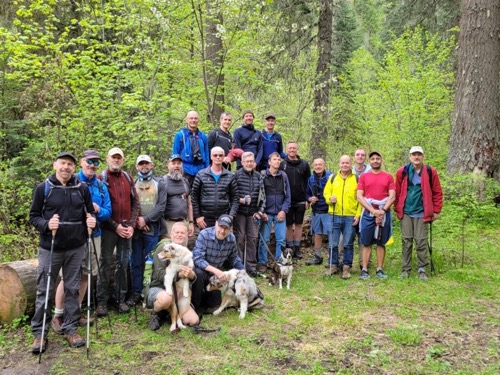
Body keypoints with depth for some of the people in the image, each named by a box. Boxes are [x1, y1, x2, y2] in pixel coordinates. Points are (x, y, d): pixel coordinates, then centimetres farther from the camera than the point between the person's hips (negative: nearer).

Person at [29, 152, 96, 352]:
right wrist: (46, 225, -18)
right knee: (44, 291, 5)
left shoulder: (82, 188, 4)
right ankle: (39, 333, 18)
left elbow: (89, 214, 14)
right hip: (50, 248, -2)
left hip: (76, 249, 2)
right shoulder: (43, 188, -2)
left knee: (72, 289, 10)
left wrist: (91, 221, -7)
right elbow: (33, 216, 1)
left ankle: (70, 329, 22)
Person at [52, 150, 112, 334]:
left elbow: (108, 212, 5)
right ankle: (58, 315, 8)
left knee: (85, 275, 11)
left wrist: (98, 210, -15)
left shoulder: (102, 186, 8)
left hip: (94, 235, 5)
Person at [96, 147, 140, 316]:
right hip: (109, 228, -4)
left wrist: (131, 225, -2)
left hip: (127, 228, 4)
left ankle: (121, 299, 18)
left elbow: (136, 202, 10)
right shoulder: (101, 179, -2)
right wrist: (115, 226, -12)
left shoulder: (128, 178, 11)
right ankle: (102, 301, 9)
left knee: (123, 264, 9)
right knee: (106, 264, 1)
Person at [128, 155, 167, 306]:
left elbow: (161, 206, -3)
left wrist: (146, 219, -10)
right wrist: (136, 220, -11)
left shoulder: (159, 183, 7)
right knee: (136, 262, 5)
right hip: (135, 228, 1)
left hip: (152, 228, -1)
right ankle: (136, 292, 14)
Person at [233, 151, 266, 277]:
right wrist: (240, 200, -17)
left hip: (253, 212, 4)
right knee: (239, 238, 0)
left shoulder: (259, 176, 11)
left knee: (253, 238, 6)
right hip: (239, 212, -3)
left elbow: (262, 195, 12)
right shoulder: (236, 175, -1)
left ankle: (251, 266, 16)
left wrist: (260, 211, 3)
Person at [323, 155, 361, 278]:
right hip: (334, 216, 2)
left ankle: (347, 268, 15)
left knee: (348, 244, 5)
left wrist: (358, 215, -7)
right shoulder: (333, 178, 10)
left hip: (351, 217, -2)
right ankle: (334, 265, 20)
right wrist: (329, 199, -8)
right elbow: (326, 192, 15)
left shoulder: (357, 178, 2)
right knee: (332, 243, 6)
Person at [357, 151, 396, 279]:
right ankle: (364, 270, 5)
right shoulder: (363, 177, 6)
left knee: (381, 243, 6)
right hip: (368, 214, 0)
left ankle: (380, 269, 12)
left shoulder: (388, 177, 7)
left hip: (384, 214, 1)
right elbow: (359, 196, -2)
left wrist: (383, 211, -12)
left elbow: (392, 197, 0)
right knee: (366, 243, 1)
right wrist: (373, 211, -11)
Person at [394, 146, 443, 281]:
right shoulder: (402, 172, 0)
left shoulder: (430, 172, -1)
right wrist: (397, 209, 7)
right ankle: (406, 268, 15)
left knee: (421, 241, 2)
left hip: (422, 213, -1)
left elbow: (437, 192, 4)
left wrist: (436, 211, 3)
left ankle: (422, 269, 14)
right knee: (406, 241, 6)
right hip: (406, 212, 1)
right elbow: (397, 192, 6)